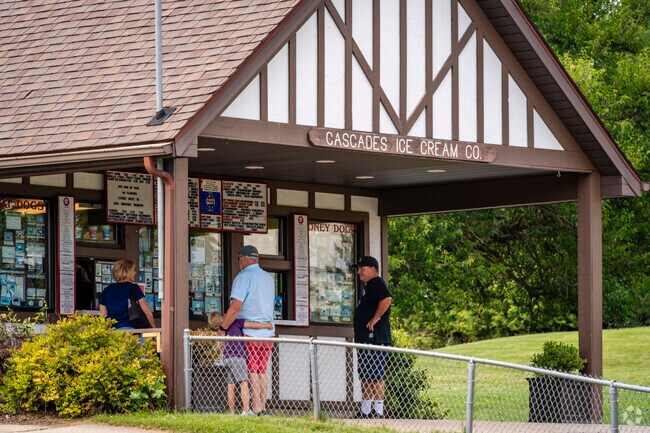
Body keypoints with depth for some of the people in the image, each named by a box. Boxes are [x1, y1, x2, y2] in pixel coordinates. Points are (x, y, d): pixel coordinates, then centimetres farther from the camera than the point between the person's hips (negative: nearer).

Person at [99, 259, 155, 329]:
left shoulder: (107, 290, 15)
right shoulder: (133, 287, 5)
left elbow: (102, 315, 15)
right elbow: (146, 310, 7)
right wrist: (154, 328, 17)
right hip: (127, 327, -4)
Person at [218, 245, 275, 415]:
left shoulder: (244, 277, -11)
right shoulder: (268, 278, 14)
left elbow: (235, 307, -18)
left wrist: (222, 328, -12)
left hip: (249, 331, -7)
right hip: (268, 332, 7)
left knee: (251, 371, -4)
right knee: (261, 371, 11)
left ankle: (256, 409, -8)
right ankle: (263, 407, 11)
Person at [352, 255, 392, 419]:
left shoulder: (377, 283, -11)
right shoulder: (369, 286, 21)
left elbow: (387, 299, -30)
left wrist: (375, 319, -23)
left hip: (374, 337, -11)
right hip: (365, 338, 11)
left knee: (375, 376, -9)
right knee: (365, 377, 13)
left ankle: (378, 412, -8)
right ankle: (364, 411, 17)